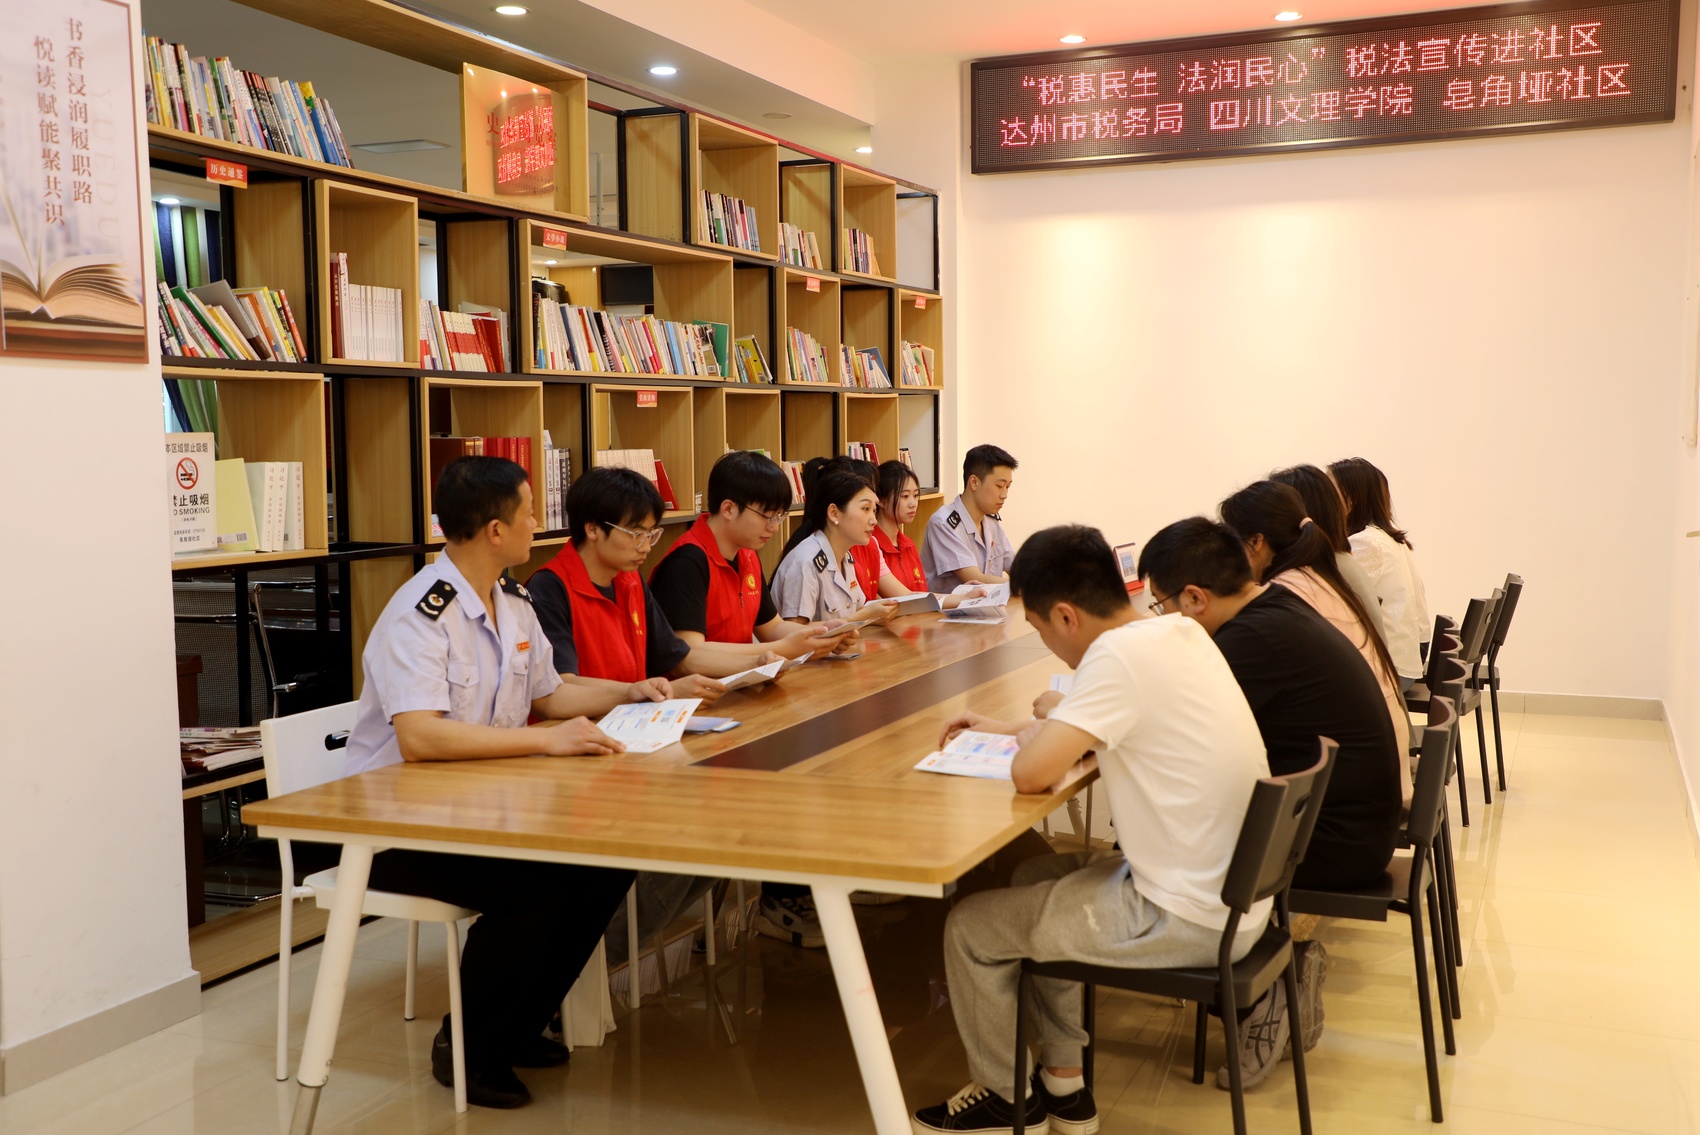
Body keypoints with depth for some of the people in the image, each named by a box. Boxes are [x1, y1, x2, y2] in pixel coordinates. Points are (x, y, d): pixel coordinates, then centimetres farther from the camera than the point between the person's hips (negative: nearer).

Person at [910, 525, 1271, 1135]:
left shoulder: (1121, 654, -23)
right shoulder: (1181, 631, 3)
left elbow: (1030, 772, -27)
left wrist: (1032, 738, -5)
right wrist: (1014, 728, 19)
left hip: (1189, 919, -9)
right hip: (1231, 891, 9)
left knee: (969, 927, 4)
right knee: (1034, 879, 26)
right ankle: (1063, 1084, 31)